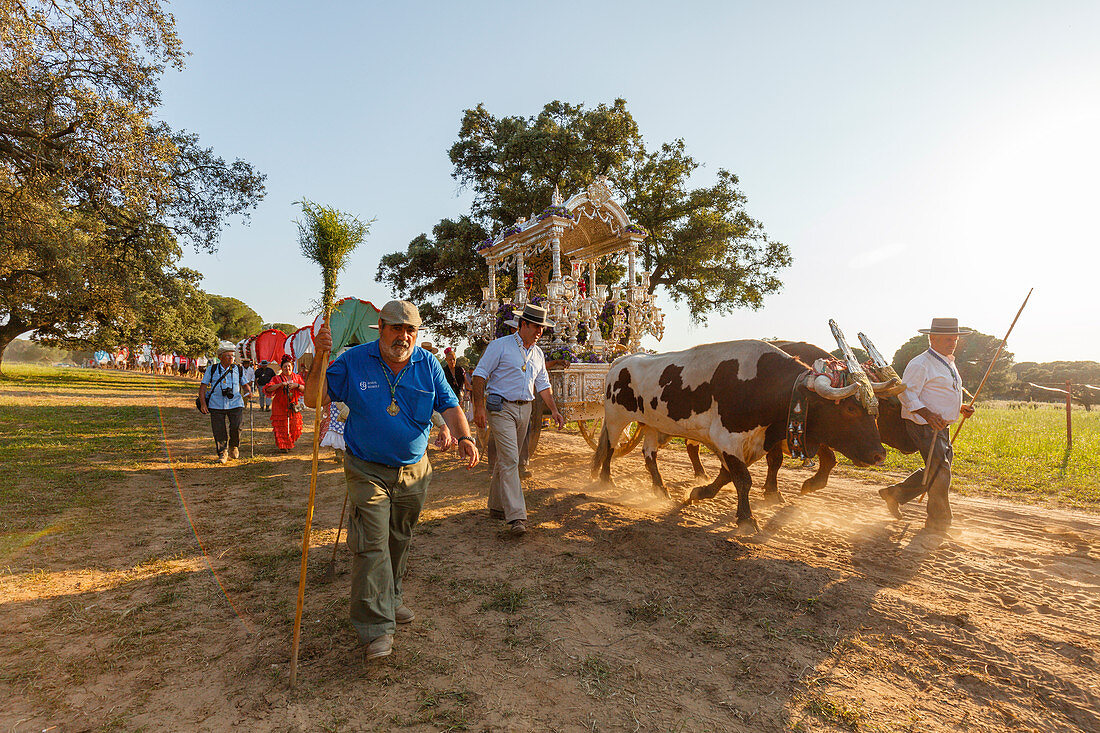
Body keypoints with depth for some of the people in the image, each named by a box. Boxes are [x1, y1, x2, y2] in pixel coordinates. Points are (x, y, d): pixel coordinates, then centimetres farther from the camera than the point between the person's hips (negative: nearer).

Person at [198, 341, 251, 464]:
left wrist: (248, 393, -6)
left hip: (235, 404, 0)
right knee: (218, 431, 0)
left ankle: (234, 447, 20)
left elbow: (245, 385, 16)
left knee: (236, 427, -9)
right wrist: (203, 403, -2)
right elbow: (203, 387, 7)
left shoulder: (238, 369, 9)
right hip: (216, 405, 0)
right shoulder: (212, 370, 6)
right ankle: (223, 453, 15)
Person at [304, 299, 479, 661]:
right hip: (367, 471, -3)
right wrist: (319, 359, -21)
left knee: (399, 540, 18)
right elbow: (314, 400, -6)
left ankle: (390, 599, 39)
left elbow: (448, 405, -3)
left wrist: (464, 436, -22)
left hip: (414, 471, 3)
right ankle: (377, 625, 3)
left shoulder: (428, 364, -2)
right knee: (371, 544, -7)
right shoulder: (353, 361, -7)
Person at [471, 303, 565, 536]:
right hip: (501, 408, -7)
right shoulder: (500, 346, -6)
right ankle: (516, 516, -14)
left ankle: (497, 506, 27)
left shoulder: (537, 354, 15)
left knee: (507, 458, 14)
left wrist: (554, 410, 8)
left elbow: (543, 385, 19)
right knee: (510, 459, -13)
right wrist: (479, 407, -15)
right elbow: (480, 375, -8)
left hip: (524, 410, 7)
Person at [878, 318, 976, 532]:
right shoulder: (920, 364, -14)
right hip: (924, 426, -10)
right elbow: (906, 393, -20)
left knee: (934, 470, 13)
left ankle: (895, 493, 26)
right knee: (940, 472, -6)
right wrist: (928, 414, -31)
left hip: (942, 426, 10)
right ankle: (938, 522, 8)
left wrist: (960, 408, 12)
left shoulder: (948, 362, 17)